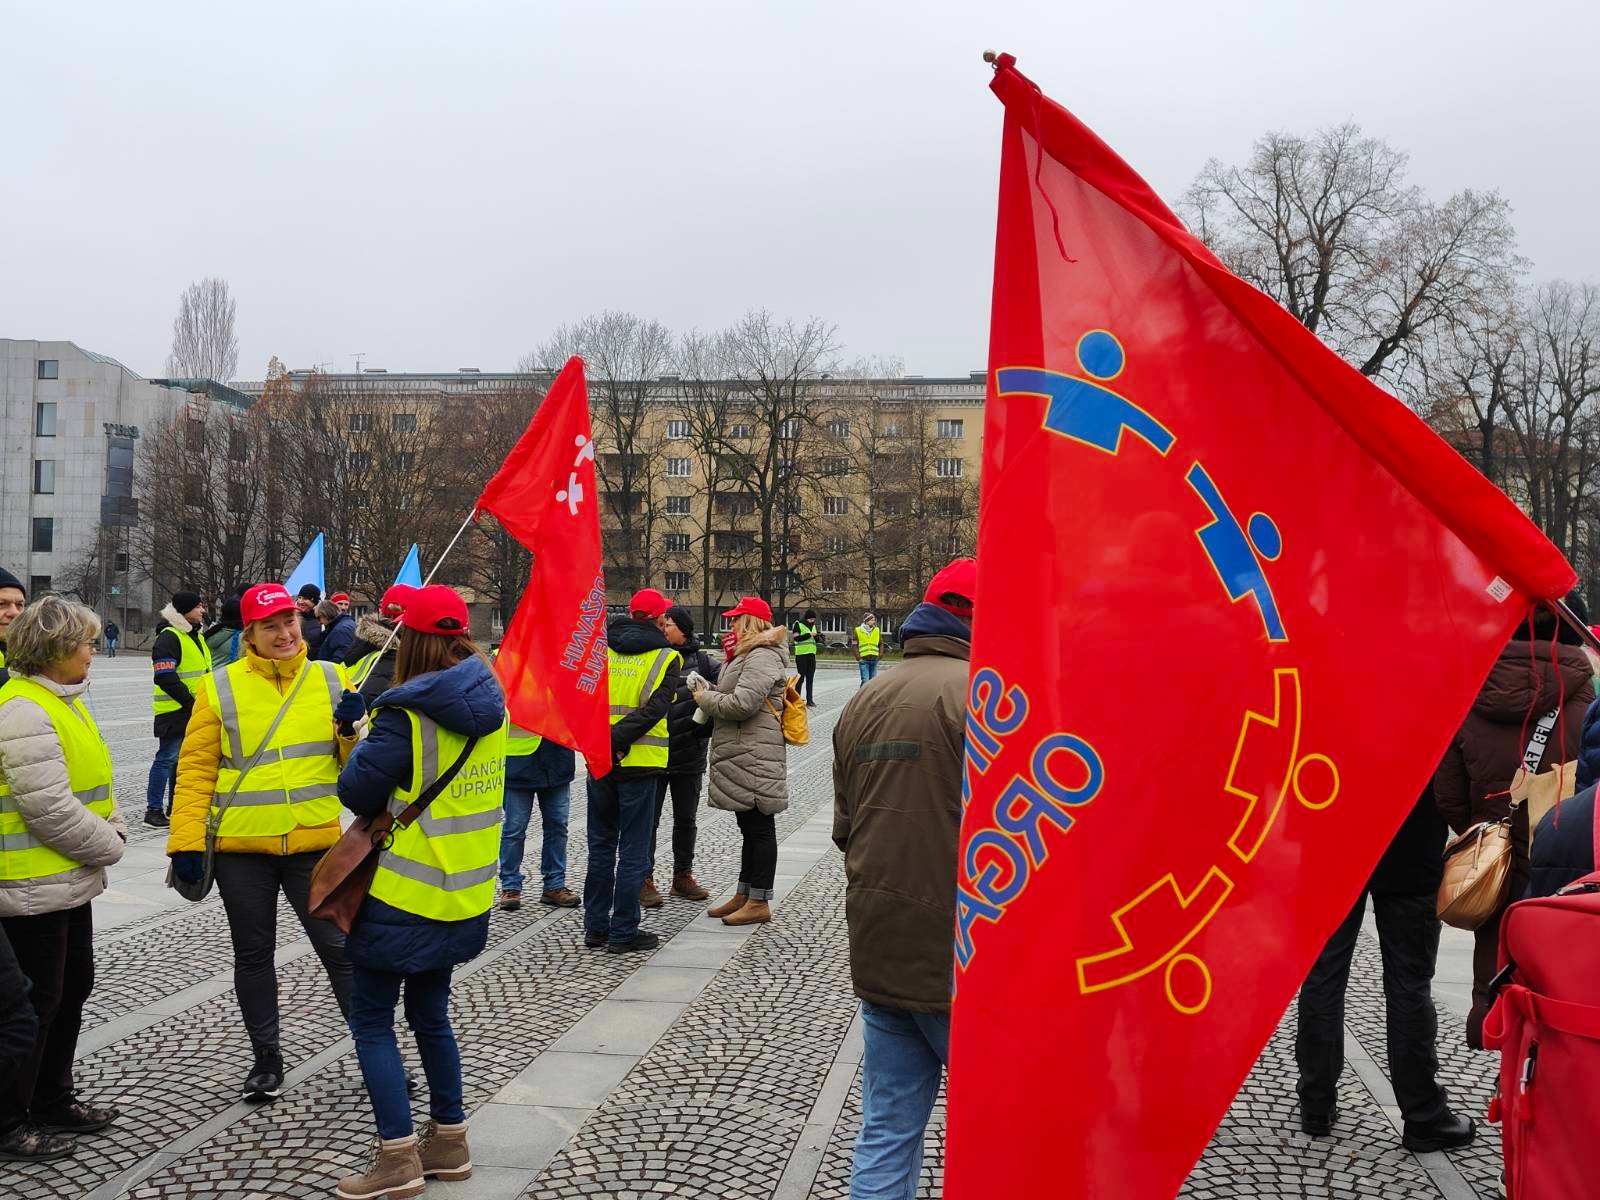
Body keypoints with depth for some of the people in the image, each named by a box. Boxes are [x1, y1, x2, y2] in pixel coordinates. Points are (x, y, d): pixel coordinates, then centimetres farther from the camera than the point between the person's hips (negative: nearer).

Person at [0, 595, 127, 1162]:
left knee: (71, 989, 19)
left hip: (67, 880, 10)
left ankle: (52, 1102, 34)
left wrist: (112, 830, 4)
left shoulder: (64, 700, 12)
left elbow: (92, 780, 20)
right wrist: (109, 846, -11)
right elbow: (51, 810, -24)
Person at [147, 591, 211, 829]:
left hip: (195, 711, 9)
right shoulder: (169, 637, -14)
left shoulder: (197, 636, 16)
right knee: (168, 758, -6)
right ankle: (154, 810, 0)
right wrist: (190, 701, -20)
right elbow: (165, 678, -20)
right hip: (174, 711, -9)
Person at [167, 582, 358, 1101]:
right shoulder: (221, 687, -2)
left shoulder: (330, 679, 2)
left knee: (340, 948, 4)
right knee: (253, 955, 12)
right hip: (241, 847, 0)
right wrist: (186, 840, -7)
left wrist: (353, 728, -17)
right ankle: (267, 1058, 27)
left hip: (314, 844, 0)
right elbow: (196, 768, -2)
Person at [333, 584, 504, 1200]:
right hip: (464, 894, 7)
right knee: (430, 1012, 20)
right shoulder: (489, 704, 1)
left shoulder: (407, 715, -21)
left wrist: (366, 741, 0)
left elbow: (356, 791, -18)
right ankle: (449, 1140, 26)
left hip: (407, 894, -7)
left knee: (371, 1017, 6)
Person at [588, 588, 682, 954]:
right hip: (638, 763, -4)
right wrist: (619, 740, -18)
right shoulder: (666, 657, -6)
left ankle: (595, 927, 20)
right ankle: (623, 932, 8)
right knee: (633, 851, 4)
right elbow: (654, 710, -18)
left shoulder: (601, 649, 5)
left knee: (601, 846, 15)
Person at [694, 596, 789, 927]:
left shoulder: (762, 657, -16)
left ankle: (759, 903, 2)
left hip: (754, 758, -11)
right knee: (749, 828, 17)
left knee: (759, 828, -3)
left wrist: (704, 697, -11)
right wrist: (708, 688, 2)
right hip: (741, 757, 11)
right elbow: (732, 694, 20)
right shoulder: (747, 655, 20)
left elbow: (742, 704, -25)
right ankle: (743, 895, 25)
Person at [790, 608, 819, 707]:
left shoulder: (813, 626, 16)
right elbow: (796, 638, -15)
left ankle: (810, 700, 7)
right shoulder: (798, 624, -5)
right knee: (801, 677, -4)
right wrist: (809, 634, -18)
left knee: (810, 679, 5)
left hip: (811, 654, 6)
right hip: (801, 654, -6)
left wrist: (817, 637, -1)